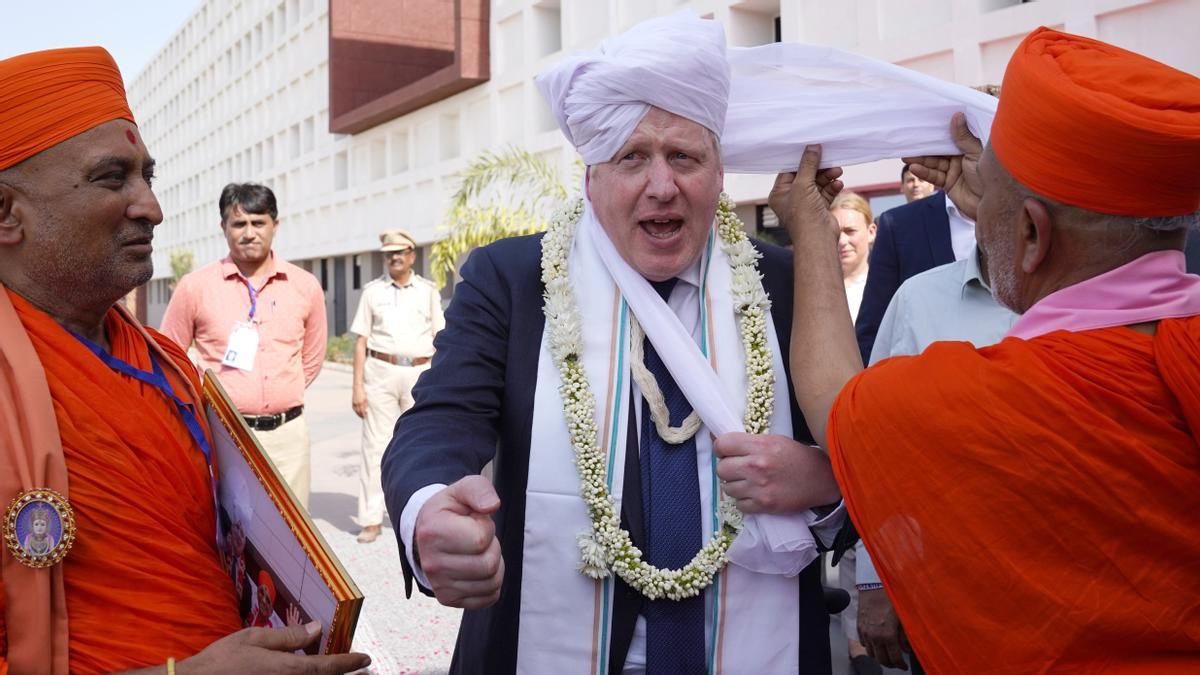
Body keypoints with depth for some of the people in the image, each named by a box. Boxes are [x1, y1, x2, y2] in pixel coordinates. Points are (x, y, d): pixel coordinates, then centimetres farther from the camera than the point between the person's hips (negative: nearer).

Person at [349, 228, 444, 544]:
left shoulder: (428, 291, 9)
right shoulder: (373, 291, 7)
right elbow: (361, 341, 5)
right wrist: (357, 386, -2)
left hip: (419, 374, 1)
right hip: (381, 372, -1)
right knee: (376, 444, -4)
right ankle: (371, 519, -1)